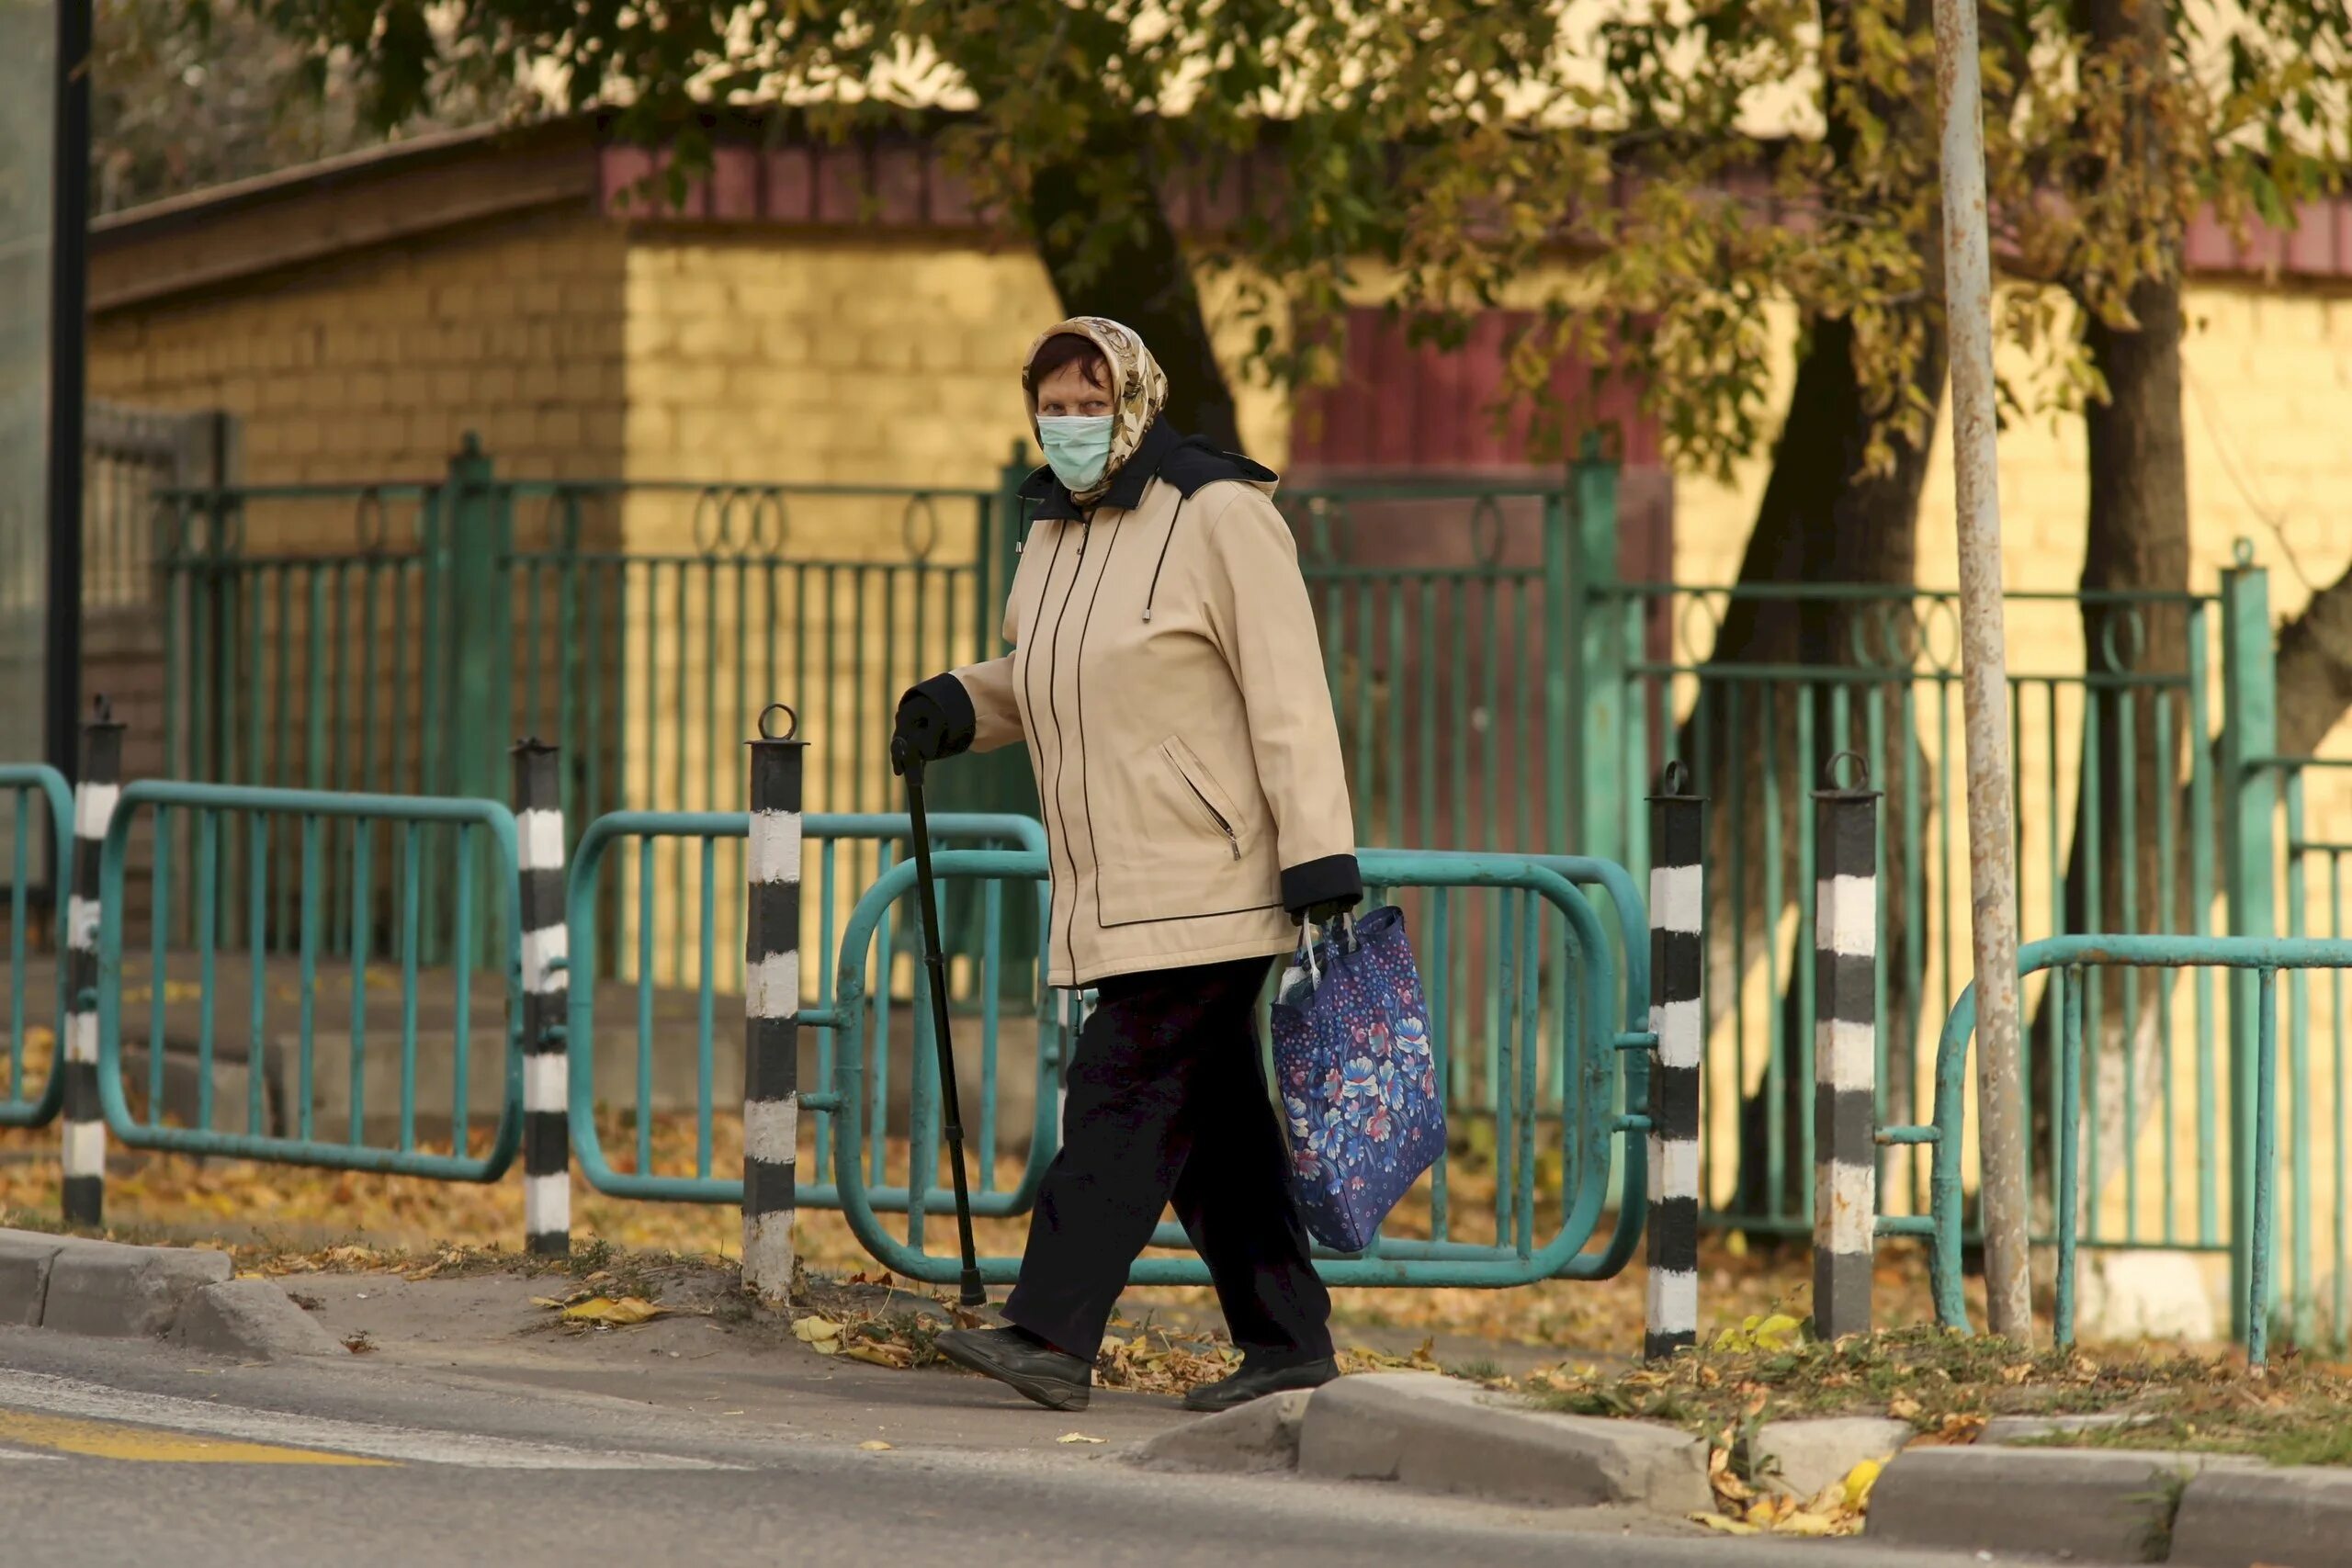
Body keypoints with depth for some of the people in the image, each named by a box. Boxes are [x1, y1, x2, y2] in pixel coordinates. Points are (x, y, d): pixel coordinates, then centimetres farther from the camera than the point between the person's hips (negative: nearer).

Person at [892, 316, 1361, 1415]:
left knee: (1128, 1089, -14)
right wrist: (959, 708, 10)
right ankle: (1287, 1342, 12)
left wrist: (1320, 859, -20)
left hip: (1210, 873, -8)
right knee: (1209, 1117, 8)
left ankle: (1052, 1333, -18)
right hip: (1114, 889, 8)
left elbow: (1288, 697, -14)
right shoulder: (1058, 531, 15)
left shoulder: (1217, 516, -10)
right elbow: (1043, 680, 31)